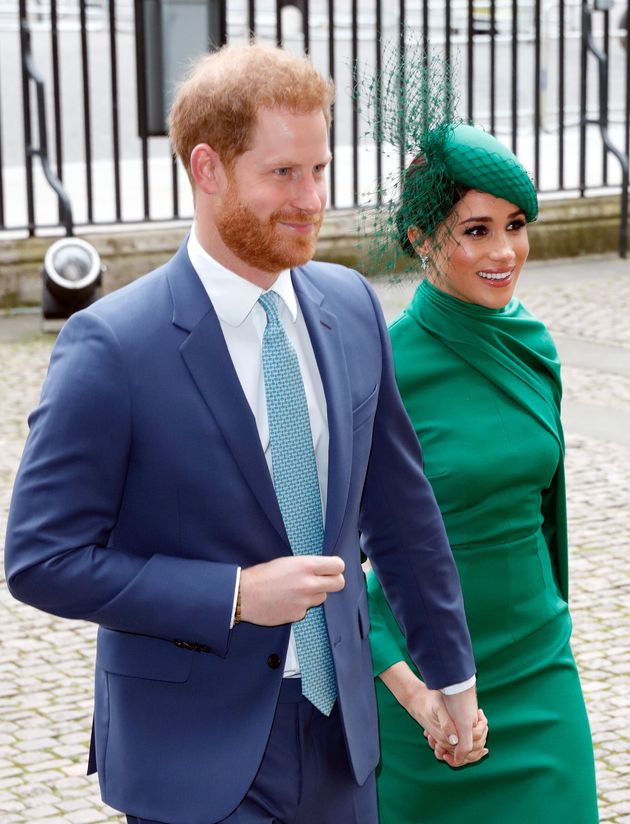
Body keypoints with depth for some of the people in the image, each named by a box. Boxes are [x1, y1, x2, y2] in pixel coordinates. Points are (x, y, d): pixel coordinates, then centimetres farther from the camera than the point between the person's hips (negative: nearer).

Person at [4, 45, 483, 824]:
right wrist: (236, 595, -20)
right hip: (197, 760, -5)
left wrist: (451, 672, 17)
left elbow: (398, 505, 11)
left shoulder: (350, 305, 1)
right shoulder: (111, 347, -16)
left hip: (339, 729, 5)